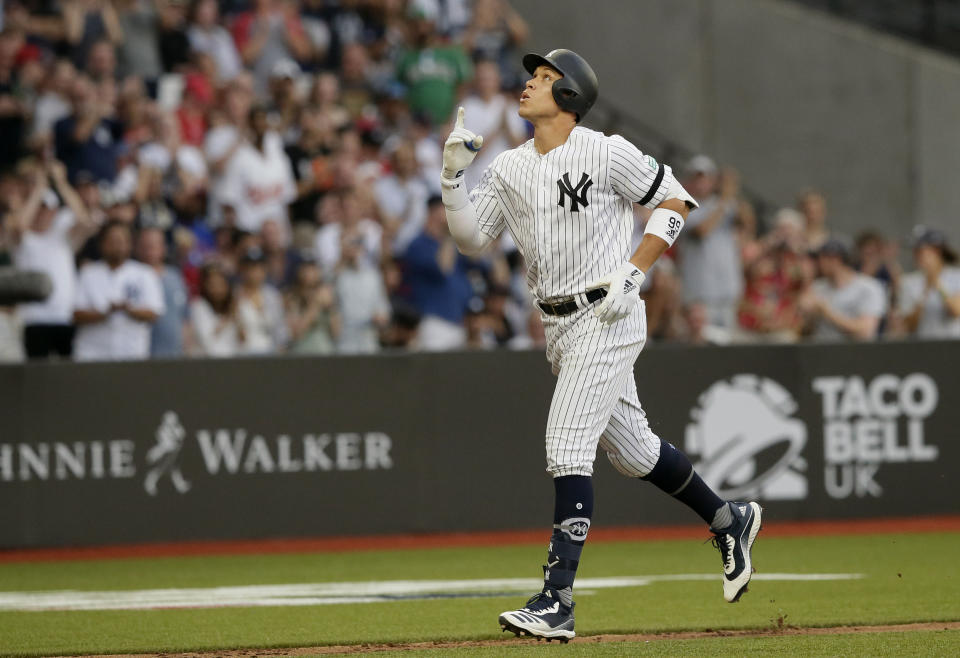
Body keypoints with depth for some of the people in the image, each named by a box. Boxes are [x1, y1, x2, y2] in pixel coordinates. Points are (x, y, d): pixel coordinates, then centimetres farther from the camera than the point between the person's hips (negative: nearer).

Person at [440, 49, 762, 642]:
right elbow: (471, 239, 9)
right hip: (560, 328, 8)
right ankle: (729, 521, 39)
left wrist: (633, 272, -14)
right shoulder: (509, 169, 9)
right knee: (632, 449, 17)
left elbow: (674, 202, -5)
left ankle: (557, 601, -19)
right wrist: (453, 176, -5)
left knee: (567, 447, -16)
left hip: (607, 319, -8)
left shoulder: (606, 153, -10)